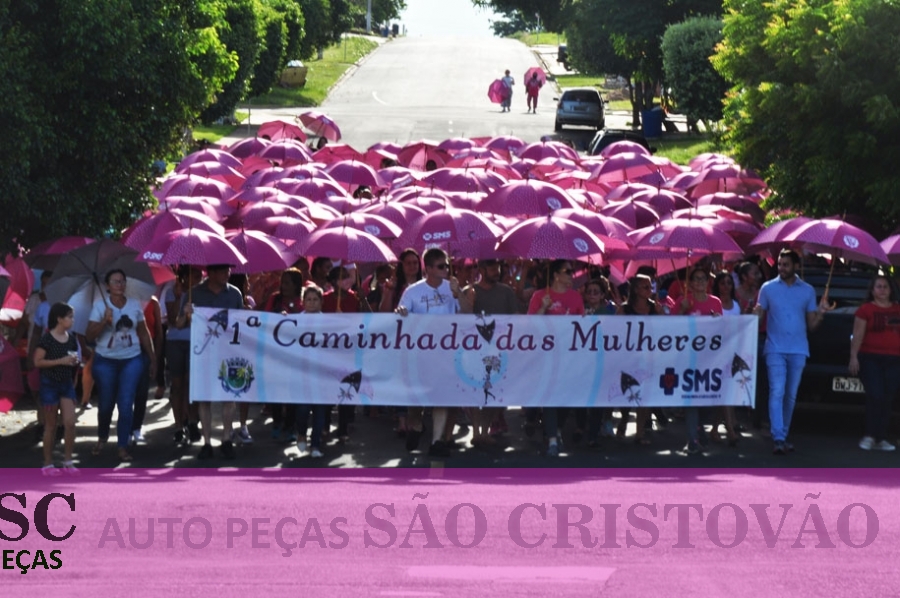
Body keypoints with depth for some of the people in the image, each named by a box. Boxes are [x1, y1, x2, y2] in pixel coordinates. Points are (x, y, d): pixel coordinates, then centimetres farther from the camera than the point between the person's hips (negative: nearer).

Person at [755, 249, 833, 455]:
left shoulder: (808, 291, 8)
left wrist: (821, 313, -9)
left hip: (798, 350, 2)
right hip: (775, 349, -2)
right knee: (777, 393, -13)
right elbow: (760, 318, 5)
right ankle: (778, 438, -19)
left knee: (790, 396, 8)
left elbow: (811, 326, 8)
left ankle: (783, 435, 17)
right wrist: (757, 314, -16)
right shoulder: (768, 288, 4)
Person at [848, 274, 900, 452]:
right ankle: (870, 436, -9)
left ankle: (881, 439, 6)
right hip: (870, 359, -4)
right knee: (875, 396, -15)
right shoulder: (866, 310, 2)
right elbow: (858, 335, -2)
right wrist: (853, 357, -10)